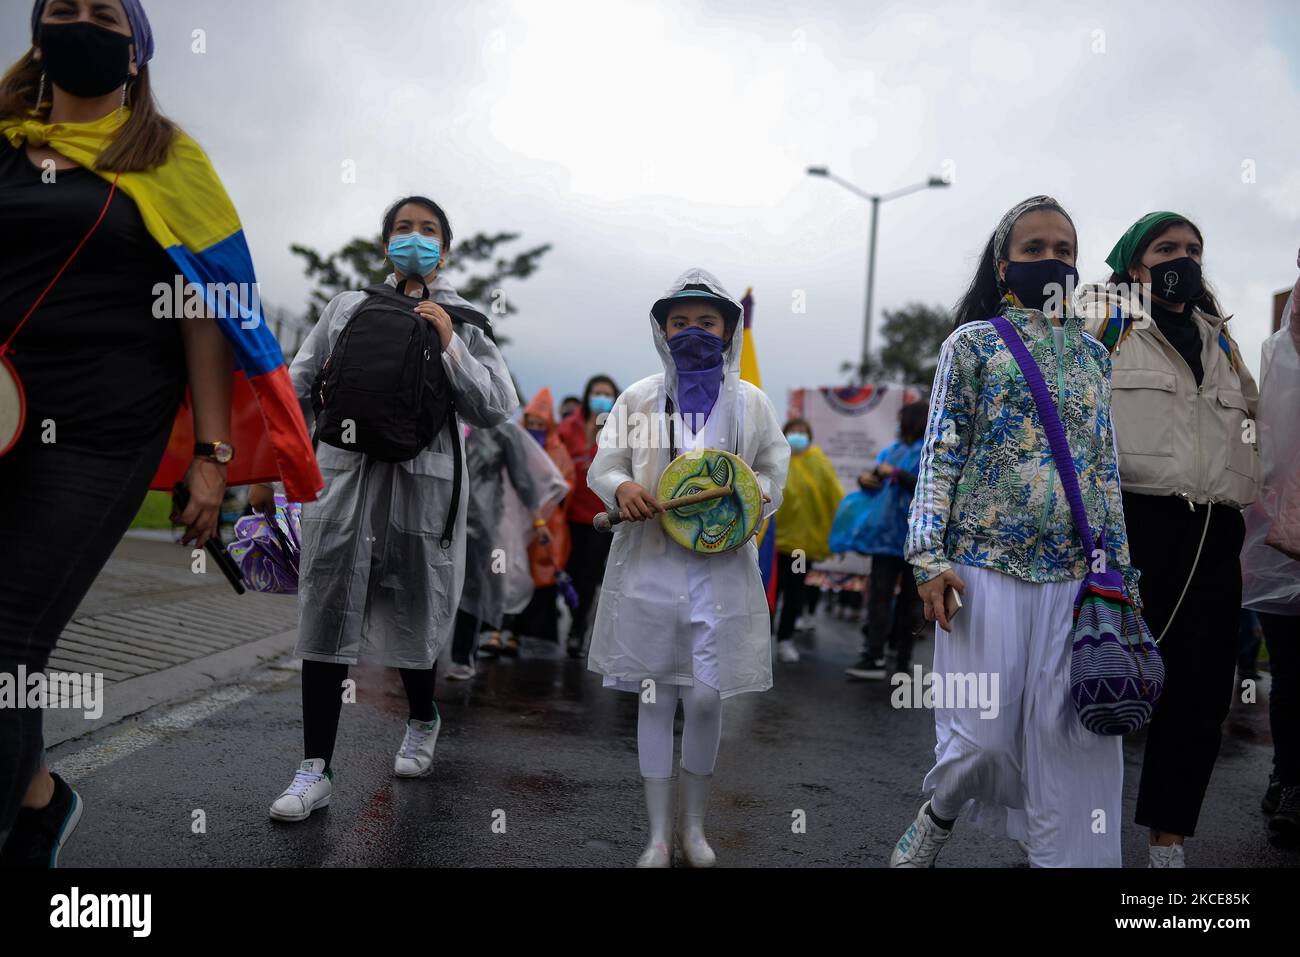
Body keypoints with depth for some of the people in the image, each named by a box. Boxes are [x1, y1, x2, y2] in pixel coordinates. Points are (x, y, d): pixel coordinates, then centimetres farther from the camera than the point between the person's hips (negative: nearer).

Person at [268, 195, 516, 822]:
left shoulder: (463, 321, 8)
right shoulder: (349, 308, 11)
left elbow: (497, 409, -1)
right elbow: (299, 387, 15)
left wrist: (450, 346, -9)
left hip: (422, 483, -1)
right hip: (343, 472, 1)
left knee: (412, 615, 10)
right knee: (326, 618, -2)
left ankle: (422, 720, 39)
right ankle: (315, 770, 4)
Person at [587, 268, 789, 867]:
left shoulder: (751, 402, 5)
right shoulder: (639, 398, 4)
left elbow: (775, 469, 12)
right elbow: (602, 464, 5)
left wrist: (754, 496, -10)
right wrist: (621, 487, -17)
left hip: (722, 567, 0)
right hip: (650, 566, 0)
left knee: (705, 700, 2)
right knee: (655, 699, 6)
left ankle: (693, 824, 25)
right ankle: (659, 834, 19)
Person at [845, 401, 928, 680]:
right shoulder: (892, 451, 16)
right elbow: (877, 485, 23)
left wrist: (897, 474, -19)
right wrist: (865, 480, 1)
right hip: (887, 532, 5)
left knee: (909, 598, 3)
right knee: (879, 594, -5)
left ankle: (903, 660, 10)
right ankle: (874, 657, -8)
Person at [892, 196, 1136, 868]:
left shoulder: (1093, 355, 15)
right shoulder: (973, 343, 3)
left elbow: (1106, 466, 16)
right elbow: (941, 452, -2)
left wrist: (1119, 566, 11)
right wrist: (929, 557, -11)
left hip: (1078, 576, 4)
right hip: (987, 567, -4)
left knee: (1070, 737, 3)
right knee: (983, 734, 0)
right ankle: (939, 818, 31)